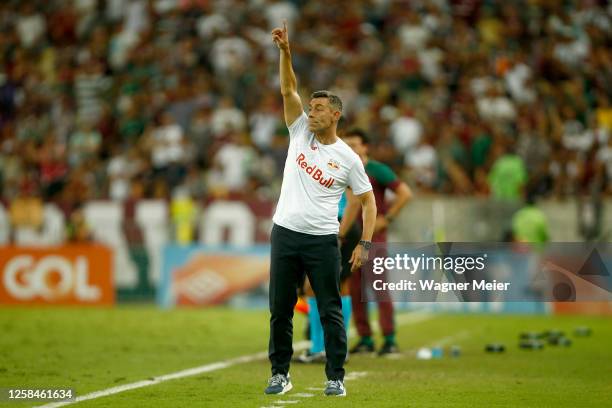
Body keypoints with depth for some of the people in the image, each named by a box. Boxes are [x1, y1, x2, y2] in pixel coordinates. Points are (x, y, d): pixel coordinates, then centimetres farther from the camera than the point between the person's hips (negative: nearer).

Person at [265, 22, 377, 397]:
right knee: (280, 308, 6)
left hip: (322, 240, -3)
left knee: (330, 310, -1)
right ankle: (280, 373, 15)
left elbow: (368, 200, 3)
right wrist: (285, 51, -15)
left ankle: (336, 378, 5)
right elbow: (288, 90, -2)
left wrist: (366, 243, -7)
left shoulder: (348, 158, -1)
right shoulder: (300, 133, 6)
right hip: (285, 234, 3)